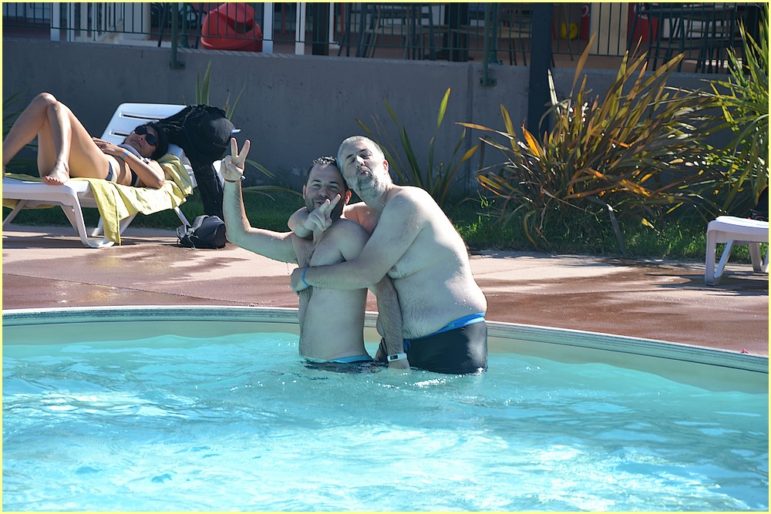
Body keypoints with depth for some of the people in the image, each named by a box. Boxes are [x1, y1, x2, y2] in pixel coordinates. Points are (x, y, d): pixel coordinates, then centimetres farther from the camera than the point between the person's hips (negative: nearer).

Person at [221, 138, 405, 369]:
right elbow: (240, 234, 27)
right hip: (310, 368, 8)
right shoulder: (301, 243, 18)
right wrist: (232, 182, 13)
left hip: (349, 368, -8)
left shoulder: (347, 233, -9)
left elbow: (385, 290, -17)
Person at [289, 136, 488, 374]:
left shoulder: (406, 202, -14)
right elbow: (297, 221, 20)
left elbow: (366, 273, -20)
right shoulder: (363, 215, 13)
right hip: (399, 343, 8)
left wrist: (306, 276, -6)